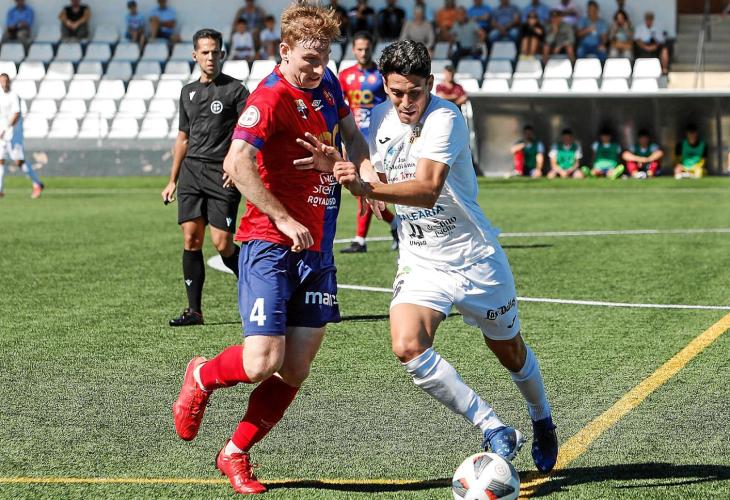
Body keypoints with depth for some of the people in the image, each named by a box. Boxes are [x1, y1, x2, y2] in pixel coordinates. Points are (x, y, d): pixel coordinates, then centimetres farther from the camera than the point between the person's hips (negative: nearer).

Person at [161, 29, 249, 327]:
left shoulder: (235, 89, -1)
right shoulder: (188, 92, 16)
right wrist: (173, 180, 21)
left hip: (222, 174, -5)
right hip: (191, 170, 5)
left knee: (222, 244, -9)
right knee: (191, 239, -2)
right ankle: (194, 310, 2)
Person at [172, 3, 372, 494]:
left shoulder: (328, 85, 10)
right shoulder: (271, 98, -15)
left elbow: (352, 136, 27)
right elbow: (237, 163, -28)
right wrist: (283, 219, -28)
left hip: (318, 248, 7)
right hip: (270, 245, -7)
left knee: (295, 371, 3)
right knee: (263, 362, -13)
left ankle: (236, 454, 20)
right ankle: (203, 376, 21)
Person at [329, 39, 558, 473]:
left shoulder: (445, 118, -22)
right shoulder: (379, 119, -2)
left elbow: (428, 190, -36)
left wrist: (368, 188, -50)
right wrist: (359, 177, -8)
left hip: (476, 258, -4)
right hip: (420, 263, 4)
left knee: (510, 352, 15)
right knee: (408, 347, -23)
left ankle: (543, 423, 47)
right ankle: (495, 432, -12)